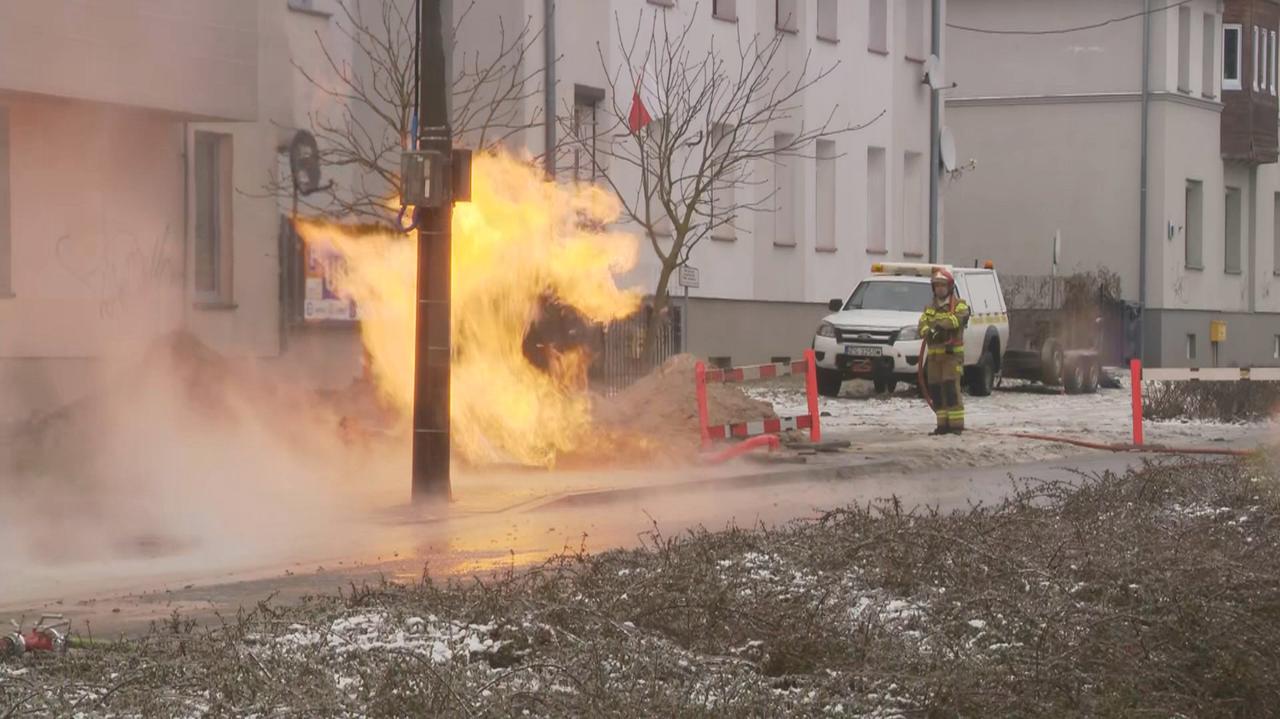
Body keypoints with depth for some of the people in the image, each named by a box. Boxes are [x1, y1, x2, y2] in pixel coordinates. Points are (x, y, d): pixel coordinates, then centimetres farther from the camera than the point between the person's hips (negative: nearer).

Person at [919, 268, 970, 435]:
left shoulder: (959, 305, 1)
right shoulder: (930, 308, 18)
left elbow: (961, 317, -22)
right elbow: (922, 325, 0)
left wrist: (942, 324, -38)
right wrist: (929, 332, -24)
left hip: (952, 353, -6)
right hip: (933, 354, 6)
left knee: (951, 387, -15)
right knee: (936, 390, 4)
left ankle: (956, 423, -16)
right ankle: (943, 424, 10)